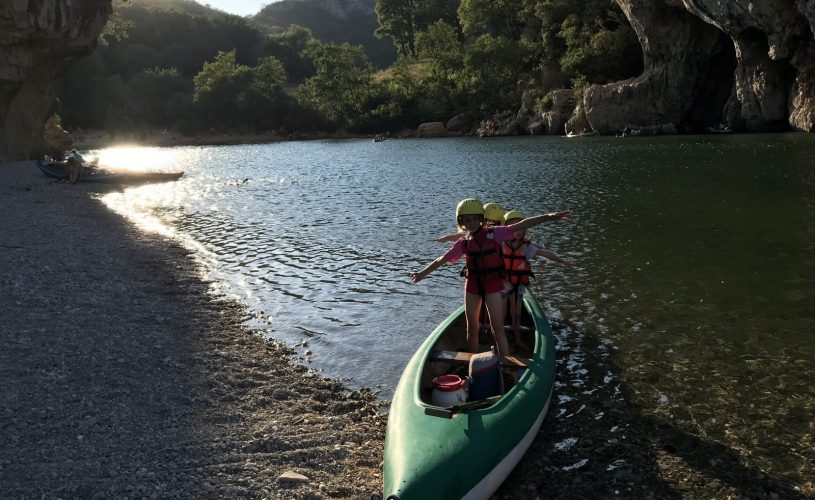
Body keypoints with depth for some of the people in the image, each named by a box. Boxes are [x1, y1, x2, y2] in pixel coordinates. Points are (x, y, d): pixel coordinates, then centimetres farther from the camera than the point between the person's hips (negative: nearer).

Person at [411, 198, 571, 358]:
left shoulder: (494, 234, -10)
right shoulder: (463, 243, 0)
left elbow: (521, 225, -18)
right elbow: (441, 260, 9)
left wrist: (548, 217, -26)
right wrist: (423, 273, 14)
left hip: (493, 285, -4)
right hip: (472, 285, 4)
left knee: (497, 329, -5)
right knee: (472, 329, 14)